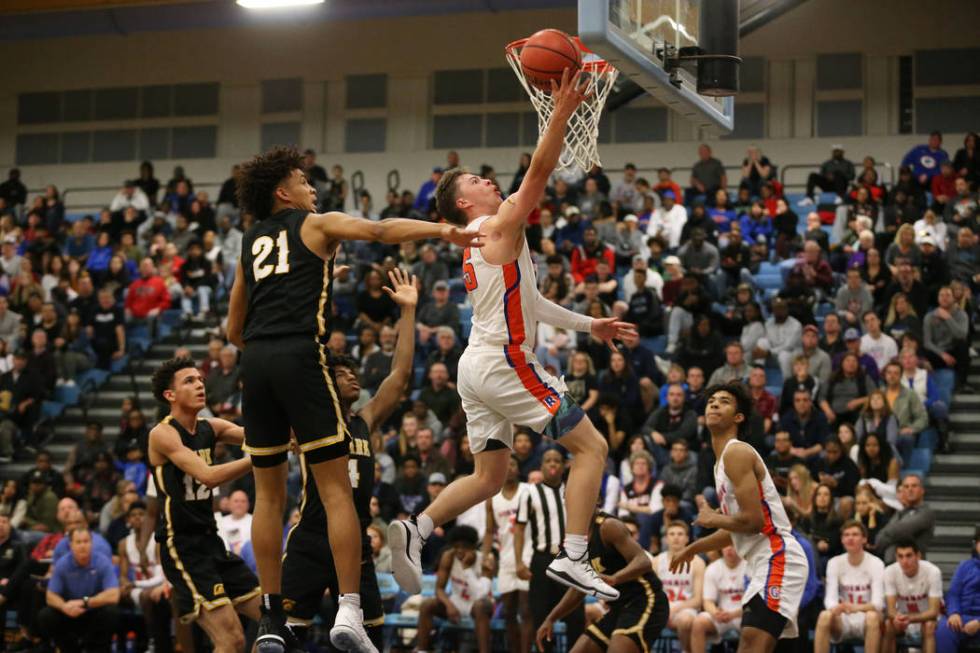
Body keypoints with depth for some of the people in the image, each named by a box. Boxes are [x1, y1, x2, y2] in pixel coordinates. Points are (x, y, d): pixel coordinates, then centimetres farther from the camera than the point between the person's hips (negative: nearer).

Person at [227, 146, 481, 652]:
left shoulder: (251, 241, 25)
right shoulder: (317, 225, 11)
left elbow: (233, 330, 25)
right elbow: (379, 230, -8)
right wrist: (442, 231, -16)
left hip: (255, 360, 5)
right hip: (301, 354, -5)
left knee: (269, 492, 11)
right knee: (335, 487, -4)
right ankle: (348, 611, -13)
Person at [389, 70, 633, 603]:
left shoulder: (476, 245, 21)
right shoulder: (500, 227, -6)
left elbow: (529, 304, 25)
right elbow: (540, 171, -17)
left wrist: (588, 324, 25)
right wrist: (561, 114, -19)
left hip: (478, 365, 9)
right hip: (505, 362, -9)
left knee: (488, 476, 15)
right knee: (591, 446, -4)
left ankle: (415, 529, -4)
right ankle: (572, 558, -13)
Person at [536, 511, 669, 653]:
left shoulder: (609, 527, -15)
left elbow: (643, 562, -26)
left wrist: (613, 578, -43)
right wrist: (551, 619, 19)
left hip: (644, 602, -10)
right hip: (620, 607, 10)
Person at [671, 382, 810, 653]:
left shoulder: (736, 453, -10)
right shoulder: (725, 458, 20)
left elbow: (753, 520, -20)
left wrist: (712, 519, -4)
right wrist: (694, 548, 31)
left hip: (776, 559, -11)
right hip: (764, 562, 11)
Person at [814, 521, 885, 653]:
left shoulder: (875, 563, -8)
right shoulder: (834, 562, -1)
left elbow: (878, 602, -17)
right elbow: (830, 598, -10)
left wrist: (856, 608, -40)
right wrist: (835, 608, -37)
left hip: (866, 620, -2)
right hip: (843, 620, 2)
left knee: (873, 616, -37)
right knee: (825, 616, -31)